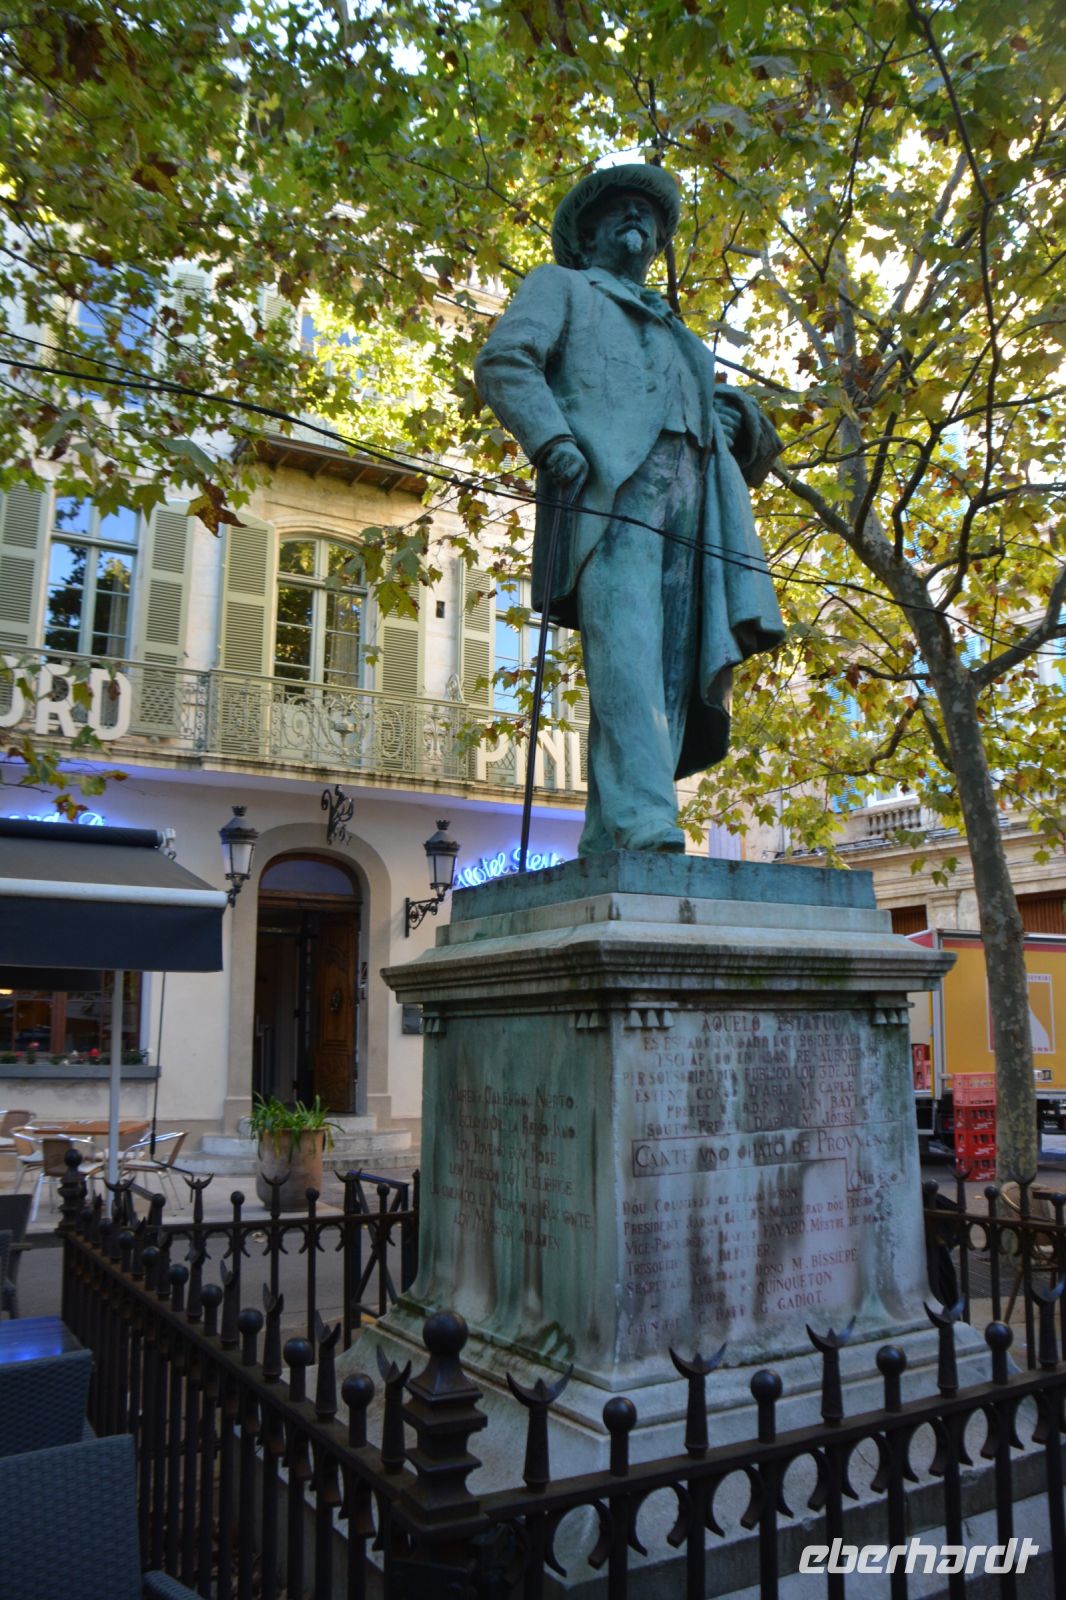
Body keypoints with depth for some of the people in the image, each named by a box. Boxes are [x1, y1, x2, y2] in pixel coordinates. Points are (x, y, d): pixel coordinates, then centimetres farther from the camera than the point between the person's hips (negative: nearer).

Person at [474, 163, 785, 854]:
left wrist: (736, 416, 8)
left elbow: (715, 408, 34)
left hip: (689, 500, 6)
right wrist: (552, 440, -13)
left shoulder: (671, 329, 42)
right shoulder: (560, 287, 25)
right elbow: (503, 362, 5)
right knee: (626, 650, -24)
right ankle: (644, 827, -33)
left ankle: (603, 844, -11)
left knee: (672, 671, -8)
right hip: (612, 486, -6)